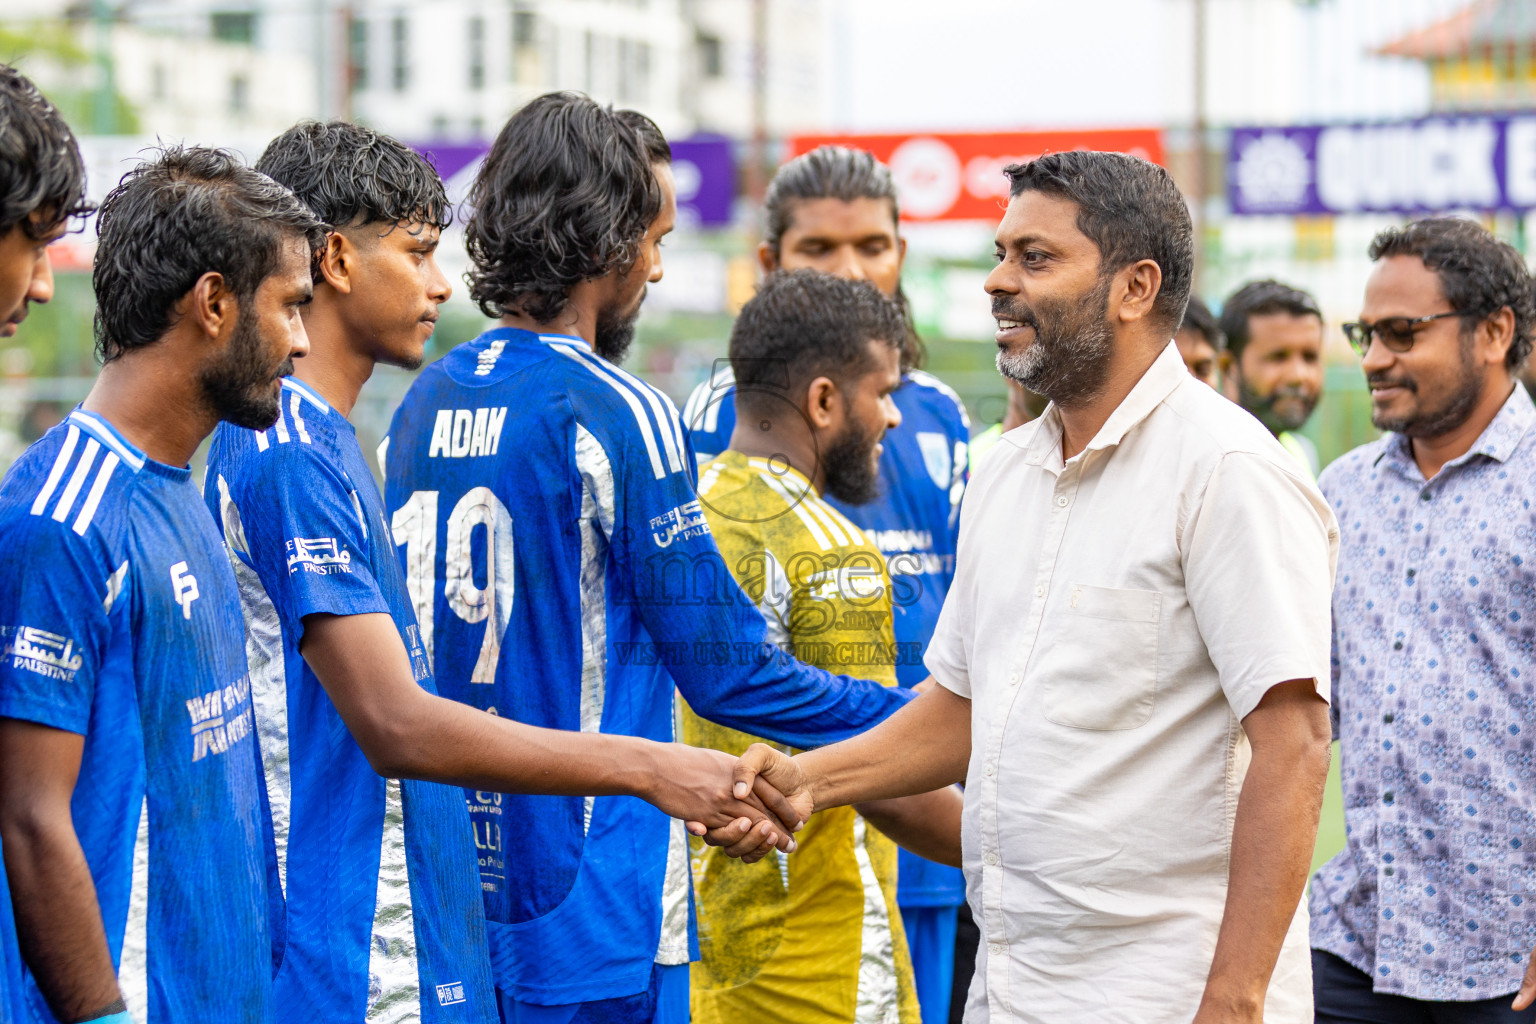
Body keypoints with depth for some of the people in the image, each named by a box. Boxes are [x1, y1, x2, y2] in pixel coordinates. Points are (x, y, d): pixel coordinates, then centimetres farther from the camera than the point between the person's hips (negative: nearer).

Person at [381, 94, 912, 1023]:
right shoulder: (618, 417, -15)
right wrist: (915, 721, 1)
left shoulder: (424, 404, 8)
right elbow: (724, 667, -13)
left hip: (449, 879, 7)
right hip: (592, 899, -7)